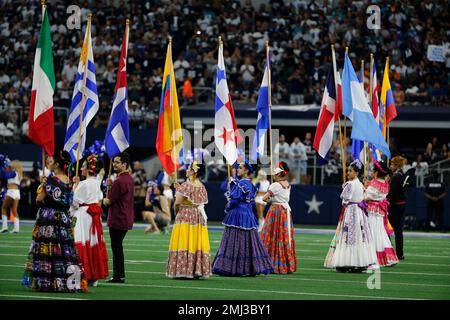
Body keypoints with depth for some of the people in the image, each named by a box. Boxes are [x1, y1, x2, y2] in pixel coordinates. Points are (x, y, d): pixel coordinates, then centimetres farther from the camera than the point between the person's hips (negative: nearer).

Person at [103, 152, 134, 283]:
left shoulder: (119, 181, -19)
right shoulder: (129, 179, 11)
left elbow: (108, 202, -16)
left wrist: (104, 200, 6)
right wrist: (111, 186, 9)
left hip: (117, 220, -9)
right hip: (126, 219, 9)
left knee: (116, 248, -2)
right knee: (118, 247, 16)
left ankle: (118, 276, 1)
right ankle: (119, 275, 20)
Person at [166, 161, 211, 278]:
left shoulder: (186, 186, -13)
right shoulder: (202, 187, 8)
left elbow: (177, 203, -13)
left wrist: (176, 212, 7)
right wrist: (179, 189, 21)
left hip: (185, 216, -7)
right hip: (199, 216, 7)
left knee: (185, 242, -3)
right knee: (197, 242, 9)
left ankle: (184, 270, -5)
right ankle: (198, 270, 9)